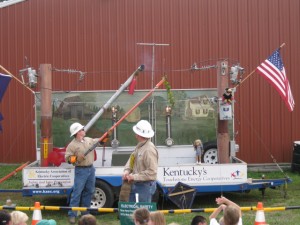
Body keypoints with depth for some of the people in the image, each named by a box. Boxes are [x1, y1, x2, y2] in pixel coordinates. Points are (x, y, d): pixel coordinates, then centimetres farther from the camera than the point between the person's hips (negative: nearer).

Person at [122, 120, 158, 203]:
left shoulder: (149, 150, -23)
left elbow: (152, 172, -26)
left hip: (145, 186, -10)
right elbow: (131, 159, 17)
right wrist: (127, 171, -3)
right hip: (135, 185, 10)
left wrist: (134, 177, -22)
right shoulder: (139, 146, 8)